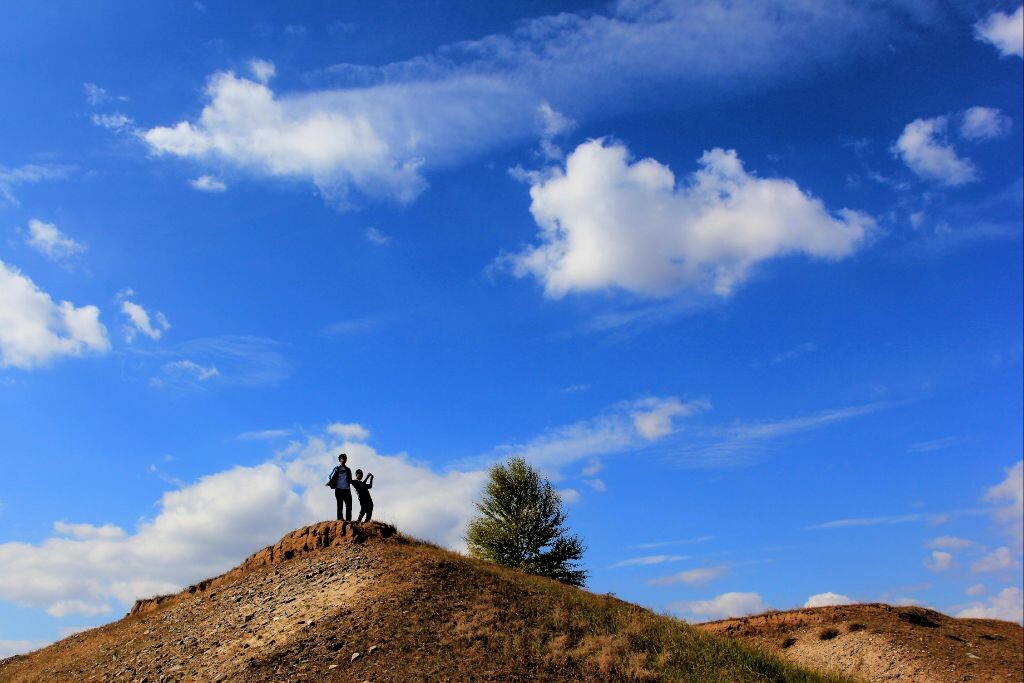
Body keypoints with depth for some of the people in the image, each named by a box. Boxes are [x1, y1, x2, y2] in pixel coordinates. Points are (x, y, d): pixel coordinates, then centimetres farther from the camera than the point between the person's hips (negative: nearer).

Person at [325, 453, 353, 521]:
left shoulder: (348, 470, 21)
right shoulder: (336, 469, 9)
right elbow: (332, 477, -2)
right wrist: (329, 482, -19)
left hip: (347, 489, 4)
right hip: (339, 489, -4)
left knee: (349, 505, -4)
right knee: (340, 504, -5)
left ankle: (348, 519, -5)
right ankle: (340, 518, -7)